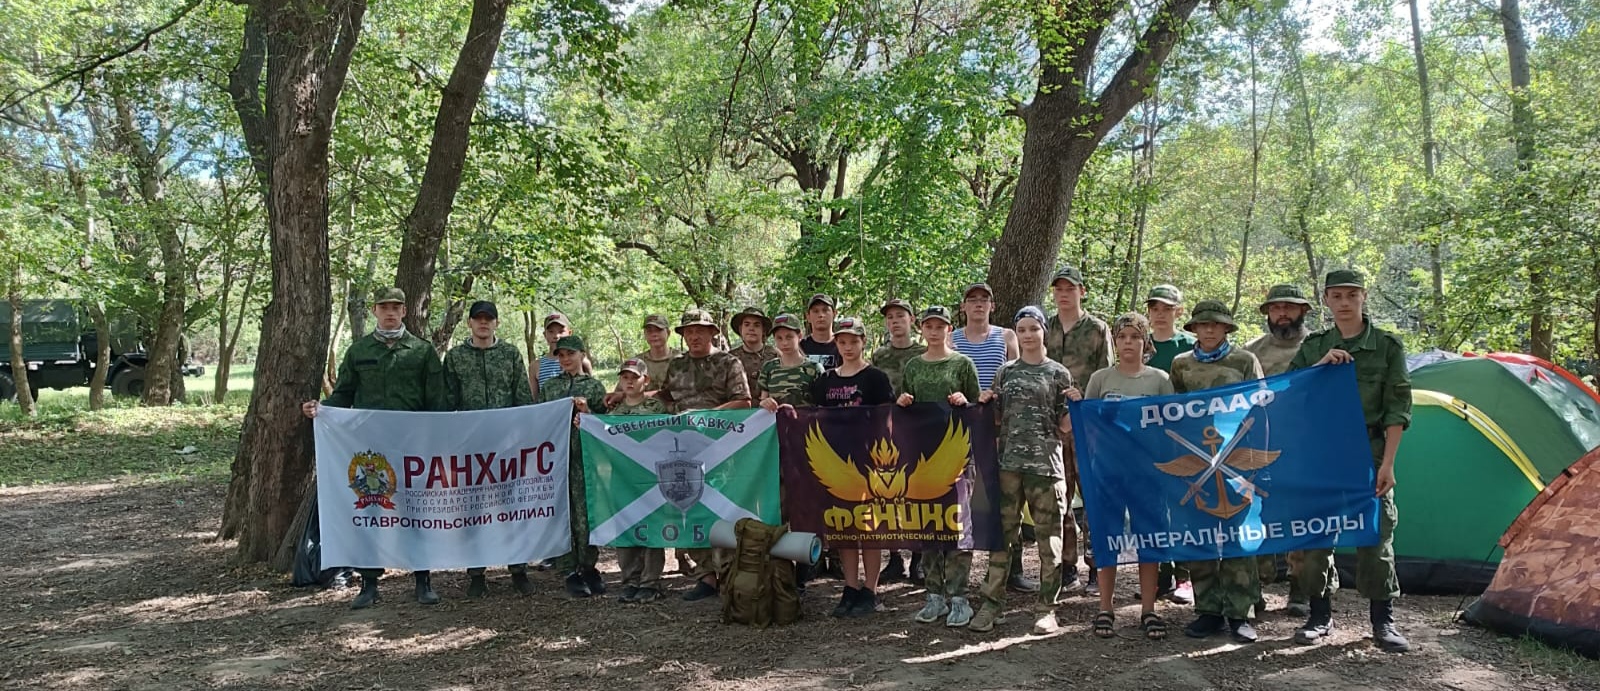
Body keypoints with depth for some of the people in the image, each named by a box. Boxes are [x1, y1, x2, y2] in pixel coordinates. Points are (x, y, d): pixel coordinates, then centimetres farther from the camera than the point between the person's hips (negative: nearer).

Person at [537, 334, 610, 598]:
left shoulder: (595, 386, 7)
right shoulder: (548, 386, 14)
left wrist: (587, 412, -12)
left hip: (584, 455, -2)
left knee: (586, 511, -2)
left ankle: (588, 567, 10)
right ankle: (571, 572, 6)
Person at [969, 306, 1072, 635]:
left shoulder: (1058, 373, 6)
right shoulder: (1005, 372, 12)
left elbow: (1064, 426, 6)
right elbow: (995, 419, 18)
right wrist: (984, 404, -1)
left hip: (1046, 464, -2)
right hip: (1008, 462, 2)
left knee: (1048, 537, 1)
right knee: (1002, 533, 3)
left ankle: (1046, 609, 9)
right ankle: (991, 603, 10)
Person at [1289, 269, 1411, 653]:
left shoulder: (1387, 346, 0)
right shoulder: (1313, 347, 7)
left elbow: (1397, 410, -3)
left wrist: (1387, 462, -9)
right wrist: (1320, 366, -13)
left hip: (1369, 454, -2)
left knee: (1375, 538, 0)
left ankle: (1383, 621, 13)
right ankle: (1320, 617, 17)